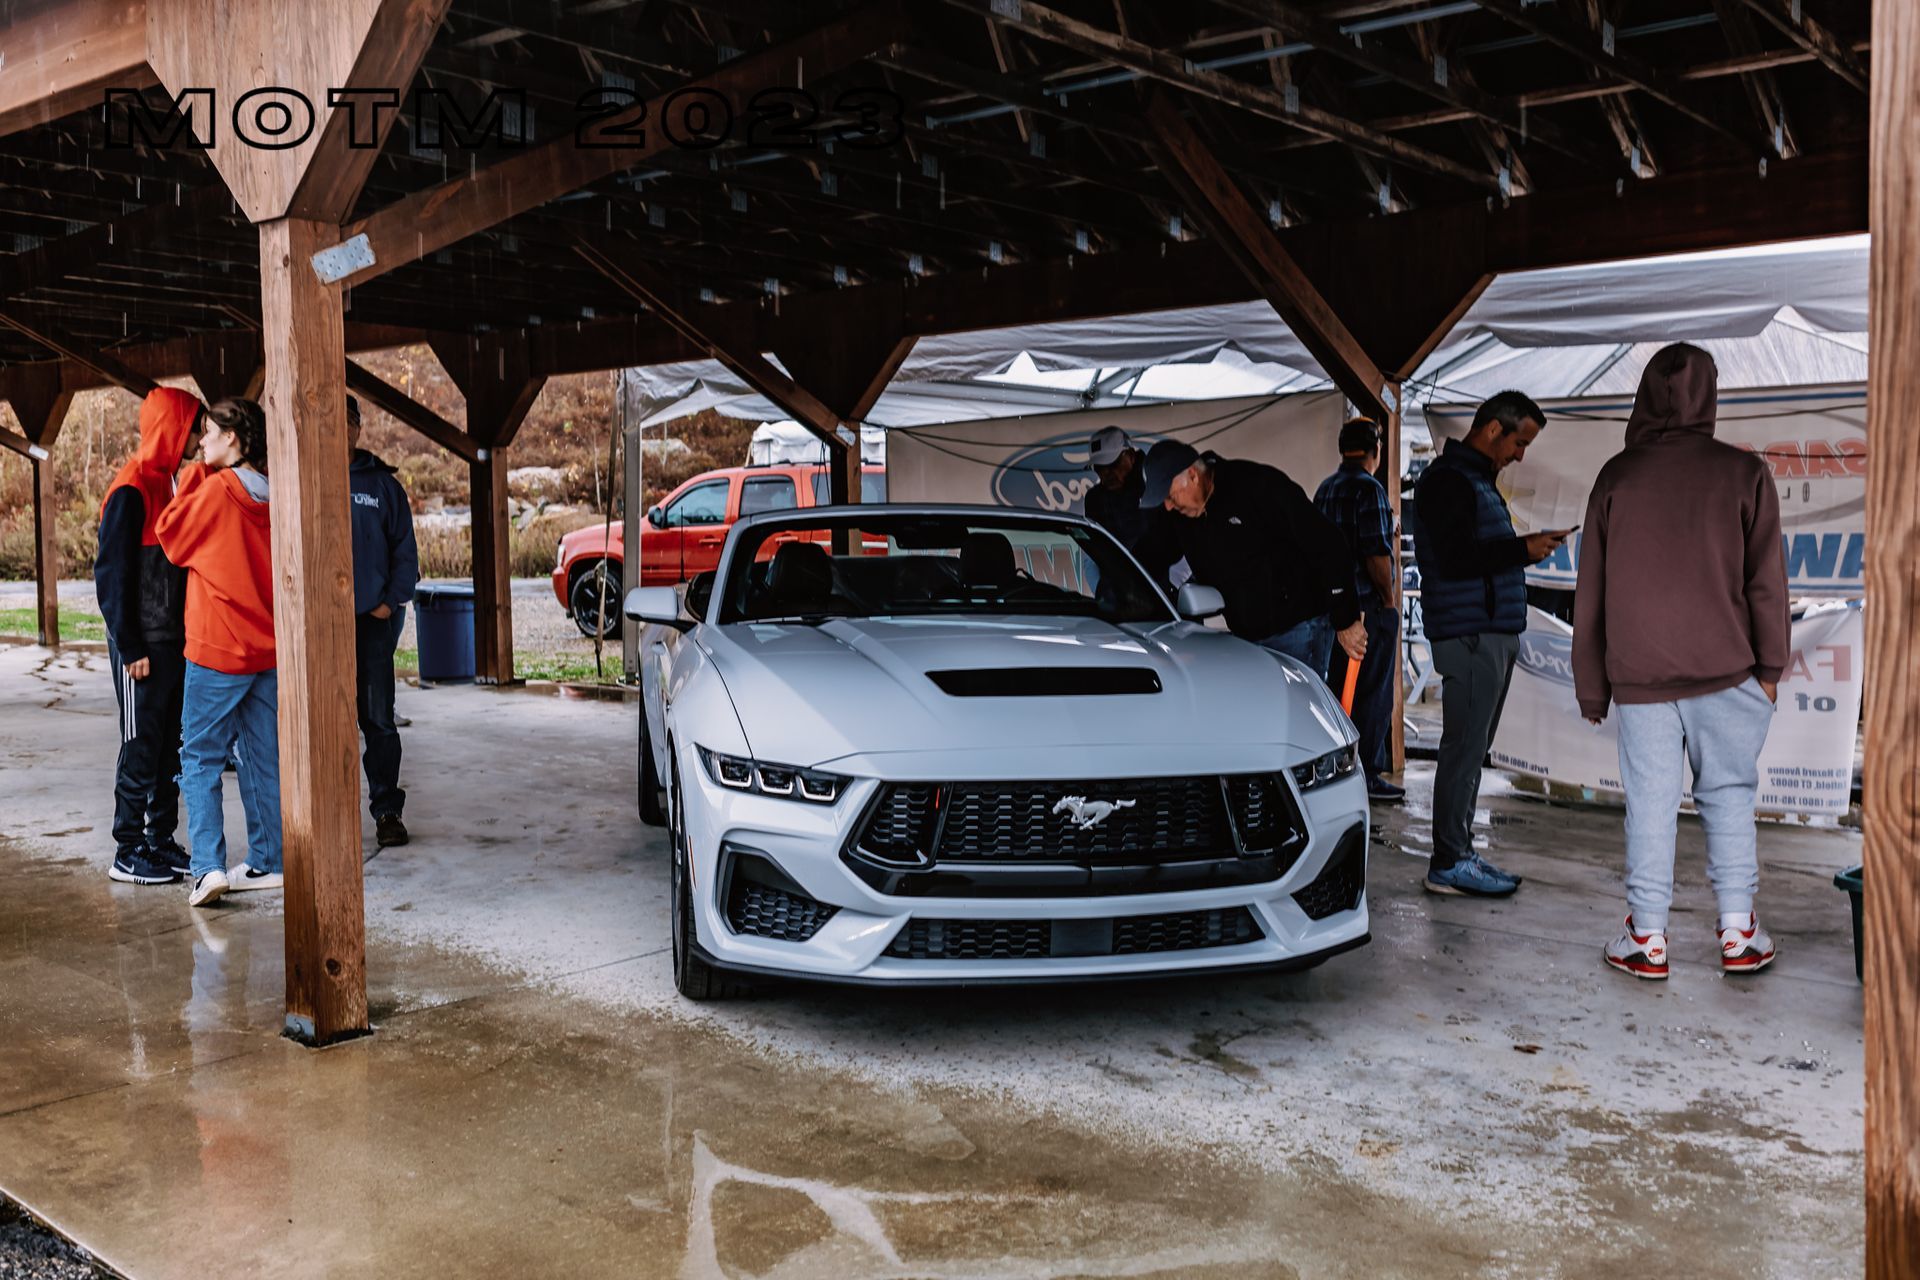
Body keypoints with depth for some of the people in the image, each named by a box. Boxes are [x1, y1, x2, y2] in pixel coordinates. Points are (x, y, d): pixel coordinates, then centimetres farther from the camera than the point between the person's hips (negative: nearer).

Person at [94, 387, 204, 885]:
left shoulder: (170, 483, 13)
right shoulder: (131, 490, -13)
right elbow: (112, 574, -15)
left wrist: (185, 636, 13)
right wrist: (131, 648, -16)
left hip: (174, 643, 8)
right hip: (142, 647, -8)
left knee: (170, 748, 12)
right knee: (141, 749, -2)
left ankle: (161, 841, 20)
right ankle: (128, 853, 7)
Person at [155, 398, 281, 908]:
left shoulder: (215, 489, -13)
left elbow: (172, 539, -1)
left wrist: (193, 476, 3)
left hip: (218, 651, -6)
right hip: (268, 650, 6)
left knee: (200, 758, 2)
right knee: (264, 759, 11)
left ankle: (208, 866, -6)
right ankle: (267, 863, 16)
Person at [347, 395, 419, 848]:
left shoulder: (382, 484, 8)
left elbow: (405, 550, 8)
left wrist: (391, 602, -4)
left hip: (373, 619, 0)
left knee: (379, 719, 2)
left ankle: (387, 809, 9)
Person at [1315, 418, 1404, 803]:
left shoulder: (1324, 489, 13)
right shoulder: (1369, 489, -13)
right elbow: (1377, 552, -20)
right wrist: (1389, 597, -9)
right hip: (1369, 606, -8)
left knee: (1339, 688, 14)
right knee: (1373, 693, -2)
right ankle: (1366, 775, 0)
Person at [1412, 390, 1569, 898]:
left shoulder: (1477, 480, 21)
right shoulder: (1448, 480, -12)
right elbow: (1456, 560, -21)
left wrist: (1528, 545, 10)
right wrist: (1524, 549, -14)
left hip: (1494, 633, 11)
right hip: (1469, 633, -11)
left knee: (1473, 747, 13)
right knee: (1465, 747, -7)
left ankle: (1460, 851, 20)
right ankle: (1449, 864, -1)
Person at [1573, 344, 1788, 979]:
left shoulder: (1616, 476, 3)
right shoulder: (1744, 472, -2)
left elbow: (1590, 590, 6)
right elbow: (1765, 580, 0)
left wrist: (1591, 685, 13)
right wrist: (1769, 667, 10)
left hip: (1638, 672, 1)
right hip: (1725, 669, -1)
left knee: (1649, 801, 5)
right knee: (1728, 793, 10)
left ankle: (1647, 938, 9)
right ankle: (1738, 933, 13)